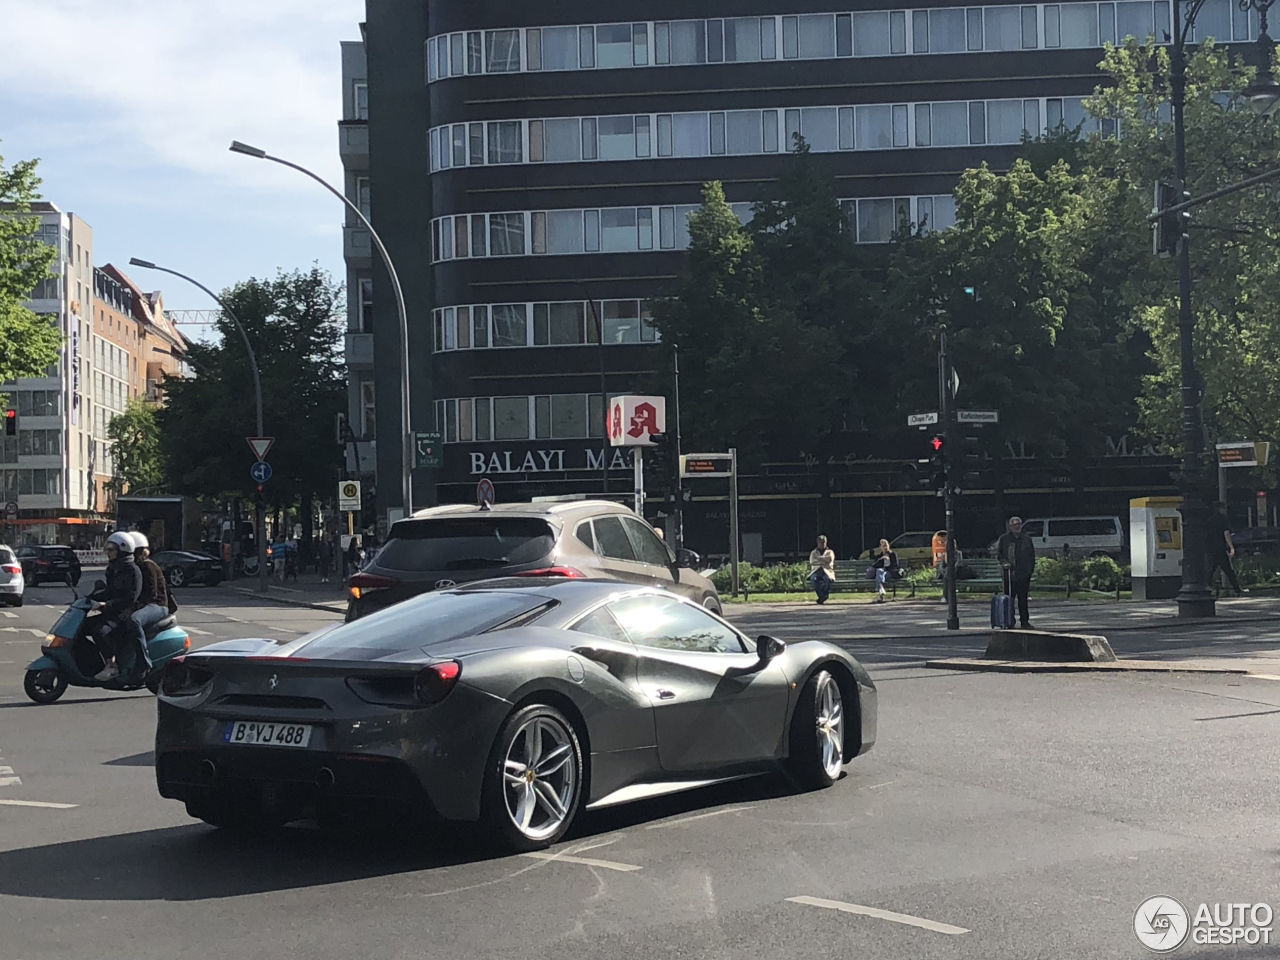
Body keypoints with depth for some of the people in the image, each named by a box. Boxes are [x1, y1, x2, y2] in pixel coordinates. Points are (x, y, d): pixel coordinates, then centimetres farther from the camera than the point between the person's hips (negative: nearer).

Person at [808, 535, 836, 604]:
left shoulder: (830, 552, 17)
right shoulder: (813, 552, 19)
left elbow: (830, 559, -8)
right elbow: (812, 562, -1)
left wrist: (818, 558, -5)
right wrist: (824, 561, -5)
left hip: (827, 571, -1)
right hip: (816, 571, 1)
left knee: (828, 579, -39)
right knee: (814, 579, -37)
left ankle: (822, 596, -27)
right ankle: (823, 596, -28)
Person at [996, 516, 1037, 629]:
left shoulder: (1027, 539, 12)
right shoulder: (1004, 539, 4)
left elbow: (1032, 555, 17)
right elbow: (998, 553, 7)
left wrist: (1031, 569, 9)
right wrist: (1004, 562, -10)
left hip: (1024, 574, 2)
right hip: (1009, 573, -2)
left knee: (1023, 599, 5)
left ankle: (1025, 621, 10)